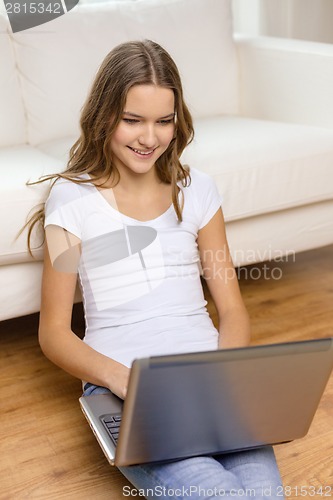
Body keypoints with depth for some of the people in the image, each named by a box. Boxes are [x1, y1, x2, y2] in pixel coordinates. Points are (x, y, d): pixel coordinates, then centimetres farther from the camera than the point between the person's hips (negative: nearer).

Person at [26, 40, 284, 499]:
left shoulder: (197, 190, 11)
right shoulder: (72, 198, 2)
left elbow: (232, 310, 12)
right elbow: (53, 333, 1)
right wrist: (122, 378, -17)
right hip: (118, 386, -2)